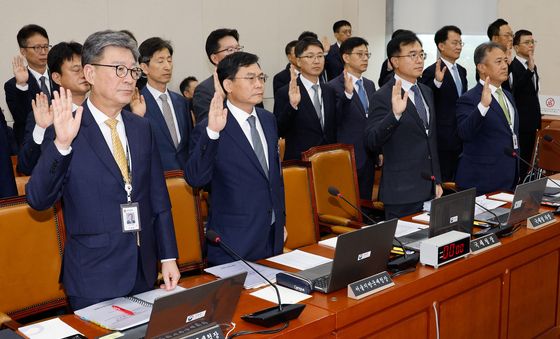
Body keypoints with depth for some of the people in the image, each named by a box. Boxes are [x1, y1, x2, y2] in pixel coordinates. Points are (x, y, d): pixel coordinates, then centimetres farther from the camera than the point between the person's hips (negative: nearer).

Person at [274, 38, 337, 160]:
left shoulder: (330, 91, 8)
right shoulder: (285, 93, -9)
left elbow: (334, 129, 11)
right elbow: (278, 132, -16)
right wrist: (292, 105, -30)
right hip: (299, 162, -5)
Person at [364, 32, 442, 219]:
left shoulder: (426, 92, 12)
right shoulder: (384, 96, -11)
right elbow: (371, 142, -21)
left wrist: (437, 181, 17)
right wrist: (395, 114, -36)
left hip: (429, 189, 7)